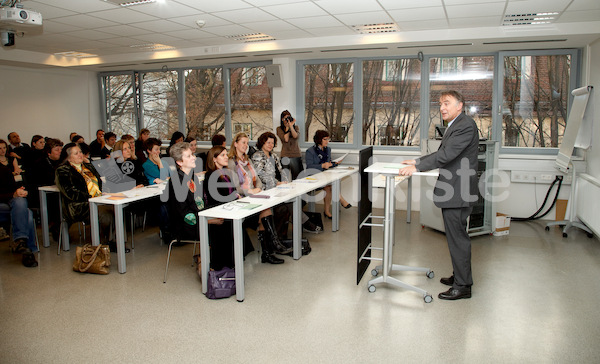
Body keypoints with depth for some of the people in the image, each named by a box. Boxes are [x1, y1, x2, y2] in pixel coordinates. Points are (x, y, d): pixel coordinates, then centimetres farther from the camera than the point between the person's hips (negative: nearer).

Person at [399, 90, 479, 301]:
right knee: (456, 236, 19)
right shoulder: (455, 126, 18)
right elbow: (443, 154, 21)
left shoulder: (465, 126, -16)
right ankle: (460, 276, 33)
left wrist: (416, 168, -25)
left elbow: (446, 155, -25)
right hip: (453, 191, 11)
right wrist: (418, 162, 12)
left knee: (457, 238, -3)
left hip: (457, 193, -11)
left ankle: (462, 287, 8)